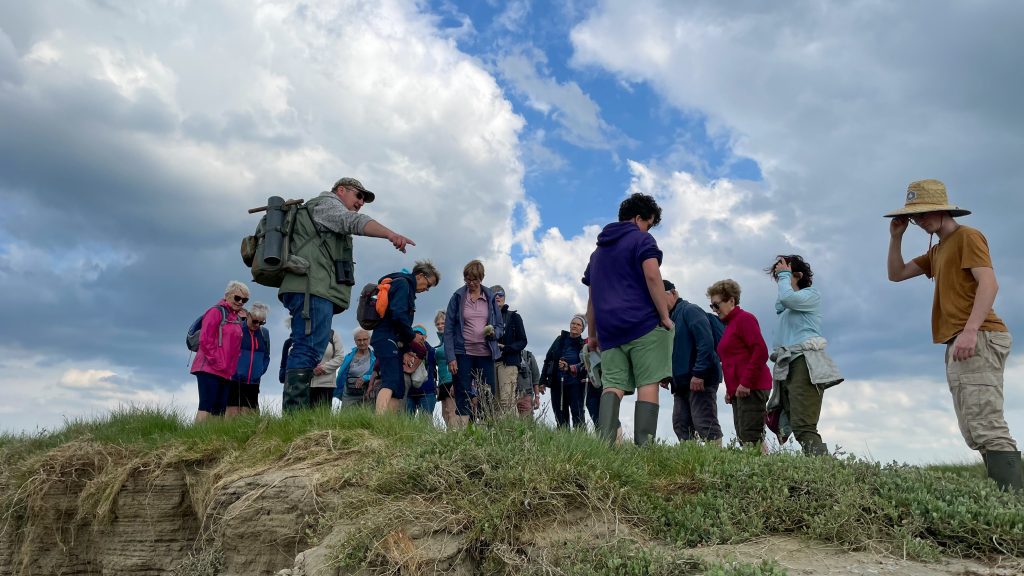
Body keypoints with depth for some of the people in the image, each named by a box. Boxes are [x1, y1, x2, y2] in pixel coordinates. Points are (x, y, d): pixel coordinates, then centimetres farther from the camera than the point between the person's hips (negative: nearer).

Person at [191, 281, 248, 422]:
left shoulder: (236, 318, 19)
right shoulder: (216, 311, -3)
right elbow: (205, 339, -11)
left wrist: (232, 368, 10)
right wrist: (216, 362, -15)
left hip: (226, 373, 8)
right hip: (210, 369, -8)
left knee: (220, 410, 3)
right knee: (207, 405, -15)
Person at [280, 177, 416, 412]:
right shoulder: (327, 203, 8)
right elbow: (355, 221, -14)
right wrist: (390, 234, -30)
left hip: (317, 290, 10)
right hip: (312, 289, -10)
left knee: (307, 352, 4)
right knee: (308, 350, -19)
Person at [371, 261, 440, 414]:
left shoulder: (406, 287, 26)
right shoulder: (402, 283, -4)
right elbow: (398, 315, -18)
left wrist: (405, 348, 14)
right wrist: (412, 339, -8)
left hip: (394, 342, 11)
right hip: (388, 339, -11)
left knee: (398, 390, 5)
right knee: (390, 383, -23)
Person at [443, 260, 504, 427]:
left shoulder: (490, 298, 8)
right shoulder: (458, 297, 3)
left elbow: (500, 326, 13)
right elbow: (448, 329, 0)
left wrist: (493, 332, -12)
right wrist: (451, 357, -8)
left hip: (485, 354, 2)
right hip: (463, 353, -2)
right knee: (462, 399, -2)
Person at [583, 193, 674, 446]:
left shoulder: (599, 250, 25)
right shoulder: (642, 240, 4)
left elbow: (592, 298, 24)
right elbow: (652, 276, -11)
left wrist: (592, 335, 25)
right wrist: (665, 317, -8)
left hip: (609, 330, 6)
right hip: (644, 324, -6)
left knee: (613, 384, -1)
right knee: (649, 383, -6)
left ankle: (604, 442, -17)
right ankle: (644, 444, -14)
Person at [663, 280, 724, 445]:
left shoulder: (690, 310, -6)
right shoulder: (669, 318, 21)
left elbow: (706, 342, -18)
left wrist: (699, 374, -23)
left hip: (701, 380, -9)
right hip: (681, 382, 9)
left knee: (705, 425, -11)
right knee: (681, 425, 7)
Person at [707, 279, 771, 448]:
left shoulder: (744, 319, -5)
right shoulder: (730, 324, 22)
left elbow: (761, 351, -15)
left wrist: (746, 383, -19)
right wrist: (730, 389, 15)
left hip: (750, 389, -9)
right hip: (738, 390, 9)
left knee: (750, 437, -14)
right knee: (742, 436, 4)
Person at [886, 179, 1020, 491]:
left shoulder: (967, 236, -1)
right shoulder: (937, 251, 25)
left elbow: (989, 284, -14)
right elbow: (896, 274, 27)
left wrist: (970, 330, -27)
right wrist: (896, 237, 14)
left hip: (978, 340, -10)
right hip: (958, 346, 10)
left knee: (987, 428, -19)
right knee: (975, 433, 6)